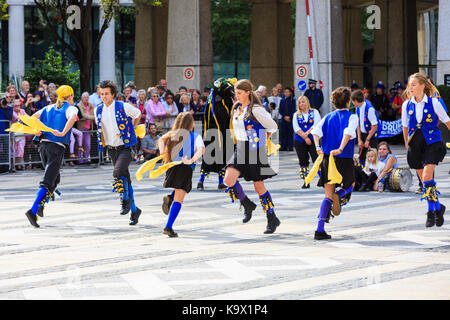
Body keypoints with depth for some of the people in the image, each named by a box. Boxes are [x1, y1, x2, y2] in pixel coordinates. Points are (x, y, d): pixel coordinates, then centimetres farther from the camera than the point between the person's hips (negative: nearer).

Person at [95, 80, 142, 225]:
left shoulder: (124, 107, -10)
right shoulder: (98, 110, 4)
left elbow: (137, 115, 8)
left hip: (124, 148, -5)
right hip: (111, 149, 5)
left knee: (118, 173, -28)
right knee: (125, 179, 9)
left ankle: (126, 199, -8)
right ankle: (134, 210, 19)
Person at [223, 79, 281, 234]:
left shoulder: (256, 110, -13)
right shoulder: (237, 108, 9)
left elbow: (272, 127, -7)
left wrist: (261, 140, 8)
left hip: (255, 151, -6)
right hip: (240, 150, 6)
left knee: (259, 186, -1)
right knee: (228, 179, -12)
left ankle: (272, 219, 13)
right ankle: (247, 205, 11)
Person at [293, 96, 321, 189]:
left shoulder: (314, 112, 7)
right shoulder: (296, 115, 11)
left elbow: (316, 124, -6)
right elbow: (296, 128, -1)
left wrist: (307, 133, -16)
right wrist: (305, 137, -12)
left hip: (313, 140, -3)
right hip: (300, 141, 3)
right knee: (303, 162, 3)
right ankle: (306, 182, 8)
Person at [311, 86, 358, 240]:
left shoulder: (328, 117, 13)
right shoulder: (352, 117, 0)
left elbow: (316, 131, -3)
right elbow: (348, 132, -19)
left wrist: (318, 147, -14)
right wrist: (340, 149, -29)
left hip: (327, 158, 4)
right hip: (344, 159, -4)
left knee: (328, 196, 8)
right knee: (350, 185, 23)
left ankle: (320, 230, -4)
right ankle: (340, 195, -14)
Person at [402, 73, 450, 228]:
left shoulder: (433, 102, -5)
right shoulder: (407, 105, 4)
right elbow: (405, 126, 16)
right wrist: (407, 145, 19)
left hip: (432, 143, -4)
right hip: (415, 144, 4)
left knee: (427, 177, -18)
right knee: (424, 180, 6)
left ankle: (432, 210, -7)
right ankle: (438, 208, 22)